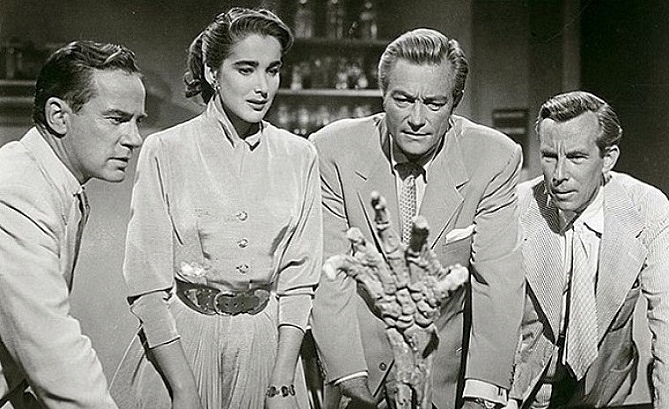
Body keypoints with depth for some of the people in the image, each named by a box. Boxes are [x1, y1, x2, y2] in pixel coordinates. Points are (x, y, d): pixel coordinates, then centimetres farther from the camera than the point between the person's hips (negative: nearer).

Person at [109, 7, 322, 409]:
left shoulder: (300, 156, 0)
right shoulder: (165, 151, -8)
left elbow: (298, 278, -1)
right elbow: (147, 284, -10)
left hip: (268, 342, 2)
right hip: (178, 340, -2)